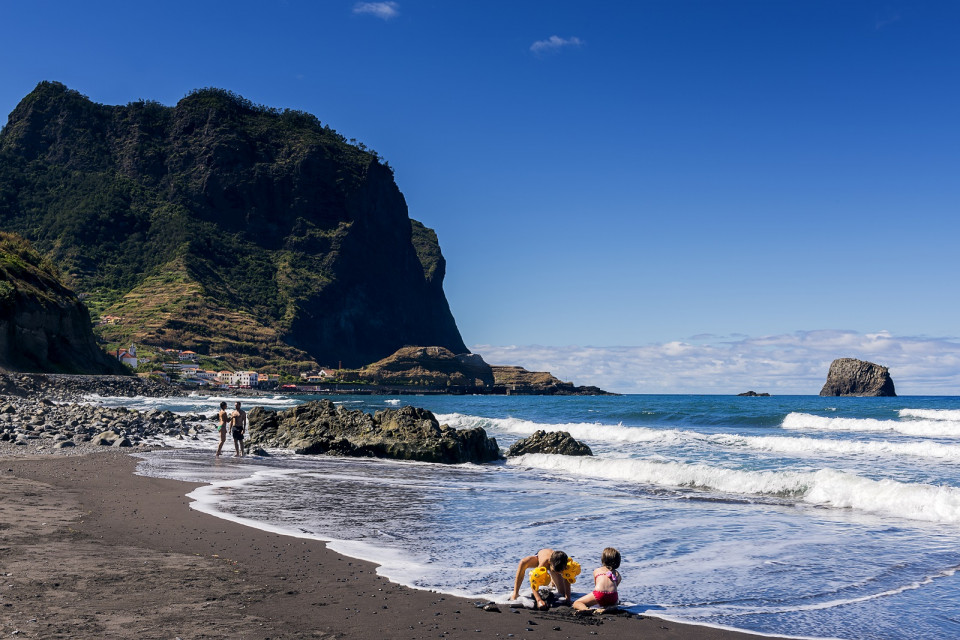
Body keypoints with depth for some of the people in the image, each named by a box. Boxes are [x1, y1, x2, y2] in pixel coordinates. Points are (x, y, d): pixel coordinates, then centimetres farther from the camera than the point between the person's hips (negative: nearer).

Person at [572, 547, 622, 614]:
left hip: (599, 594, -1)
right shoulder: (617, 574, 27)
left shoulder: (596, 570, 27)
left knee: (576, 604, 14)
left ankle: (586, 609, -23)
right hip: (613, 596, 2)